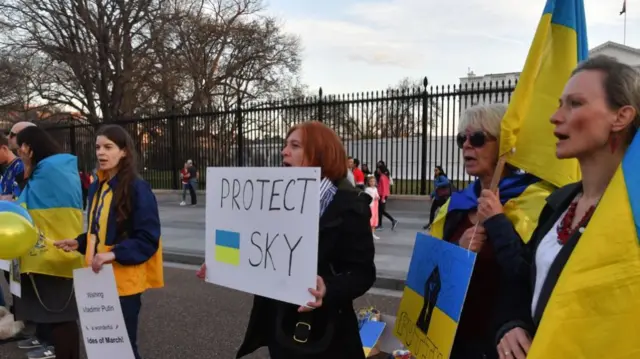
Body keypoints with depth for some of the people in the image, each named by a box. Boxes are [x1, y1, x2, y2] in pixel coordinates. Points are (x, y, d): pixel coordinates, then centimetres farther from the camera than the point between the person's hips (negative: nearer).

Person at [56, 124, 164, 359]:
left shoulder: (138, 188, -14)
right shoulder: (97, 188, 10)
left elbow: (148, 239, -17)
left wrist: (113, 254, -26)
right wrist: (79, 243, 1)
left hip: (124, 281, -7)